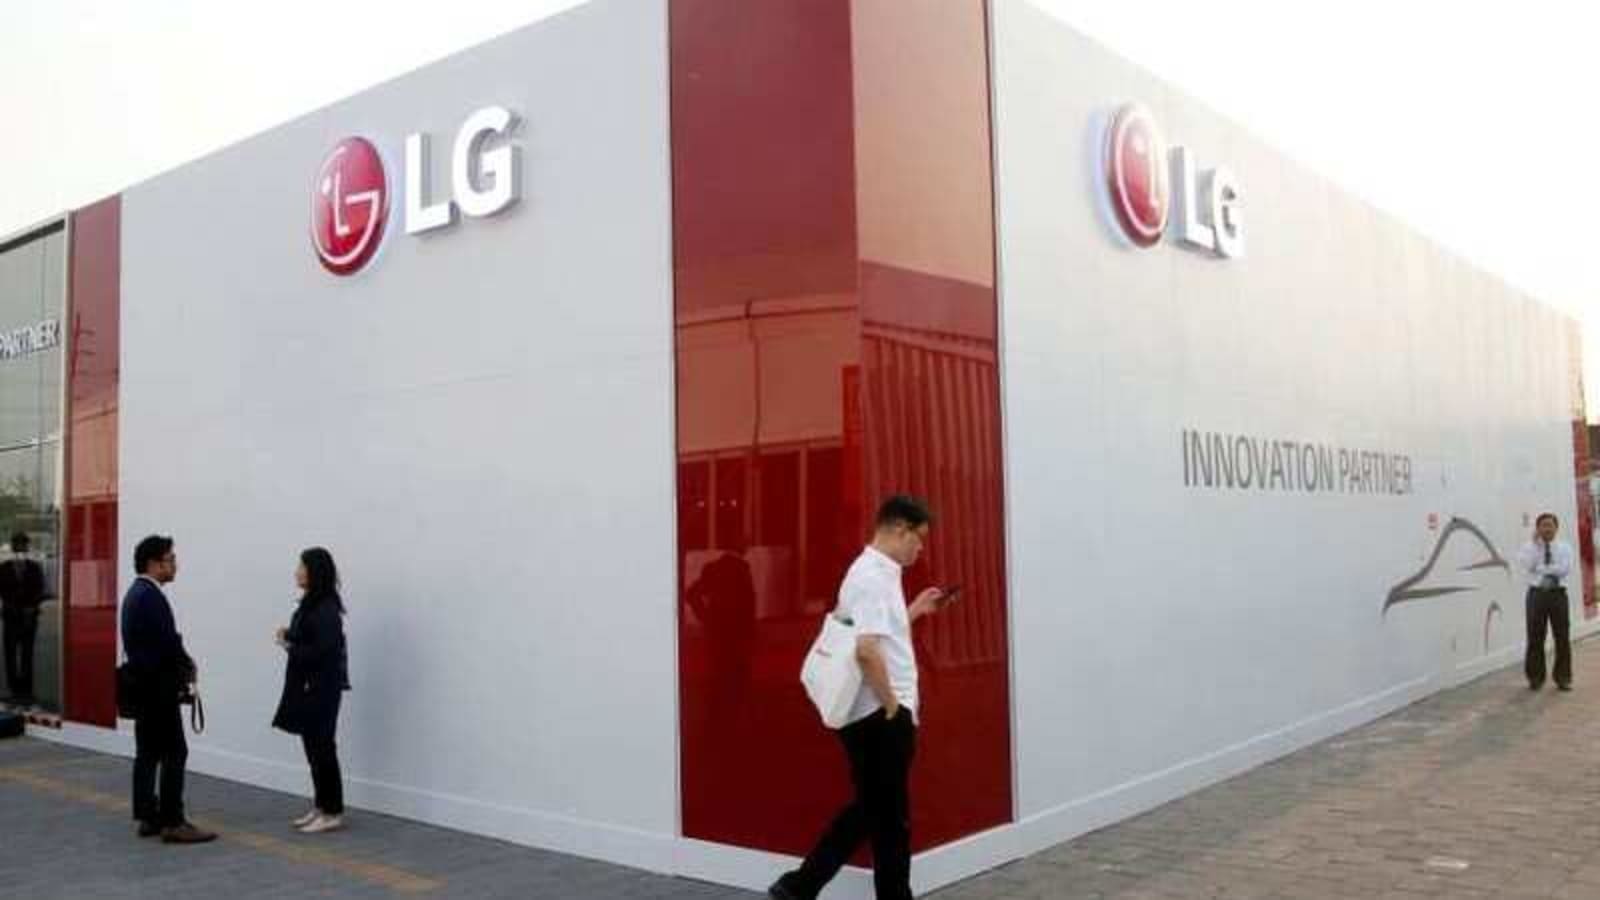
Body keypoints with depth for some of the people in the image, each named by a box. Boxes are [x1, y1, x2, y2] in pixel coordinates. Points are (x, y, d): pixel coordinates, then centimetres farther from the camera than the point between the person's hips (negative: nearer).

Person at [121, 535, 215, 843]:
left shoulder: (136, 592, 14)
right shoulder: (151, 595, -19)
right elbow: (167, 641, -22)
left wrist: (182, 662, 9)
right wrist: (188, 666, -5)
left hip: (144, 684, 11)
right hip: (158, 687, -11)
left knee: (148, 752, 12)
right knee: (175, 753, -8)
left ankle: (148, 817, 17)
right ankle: (172, 823, -7)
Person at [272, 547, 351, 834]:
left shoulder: (327, 609, -18)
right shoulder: (310, 603, 11)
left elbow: (323, 651, -23)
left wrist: (289, 647, -11)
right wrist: (289, 636, -1)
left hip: (322, 689, -9)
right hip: (306, 687, 9)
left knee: (323, 749, -4)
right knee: (313, 748, 14)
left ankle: (333, 812, 3)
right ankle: (320, 806, 23)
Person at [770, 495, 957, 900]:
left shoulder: (876, 572, 14)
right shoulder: (873, 577, -19)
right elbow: (866, 650, -27)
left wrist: (916, 609, 20)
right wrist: (892, 707, -18)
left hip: (872, 715, 10)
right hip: (879, 716, -10)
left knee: (871, 810, 16)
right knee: (889, 818, 4)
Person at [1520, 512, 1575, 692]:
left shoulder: (1564, 547, 5)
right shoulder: (1529, 547, 4)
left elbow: (1565, 569, -11)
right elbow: (1525, 566, -15)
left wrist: (1541, 568, -12)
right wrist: (1536, 544, -15)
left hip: (1558, 594, 1)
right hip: (1537, 594, -1)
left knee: (1562, 637, 4)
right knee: (1535, 638, 3)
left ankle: (1563, 677, 15)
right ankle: (1535, 677, 13)